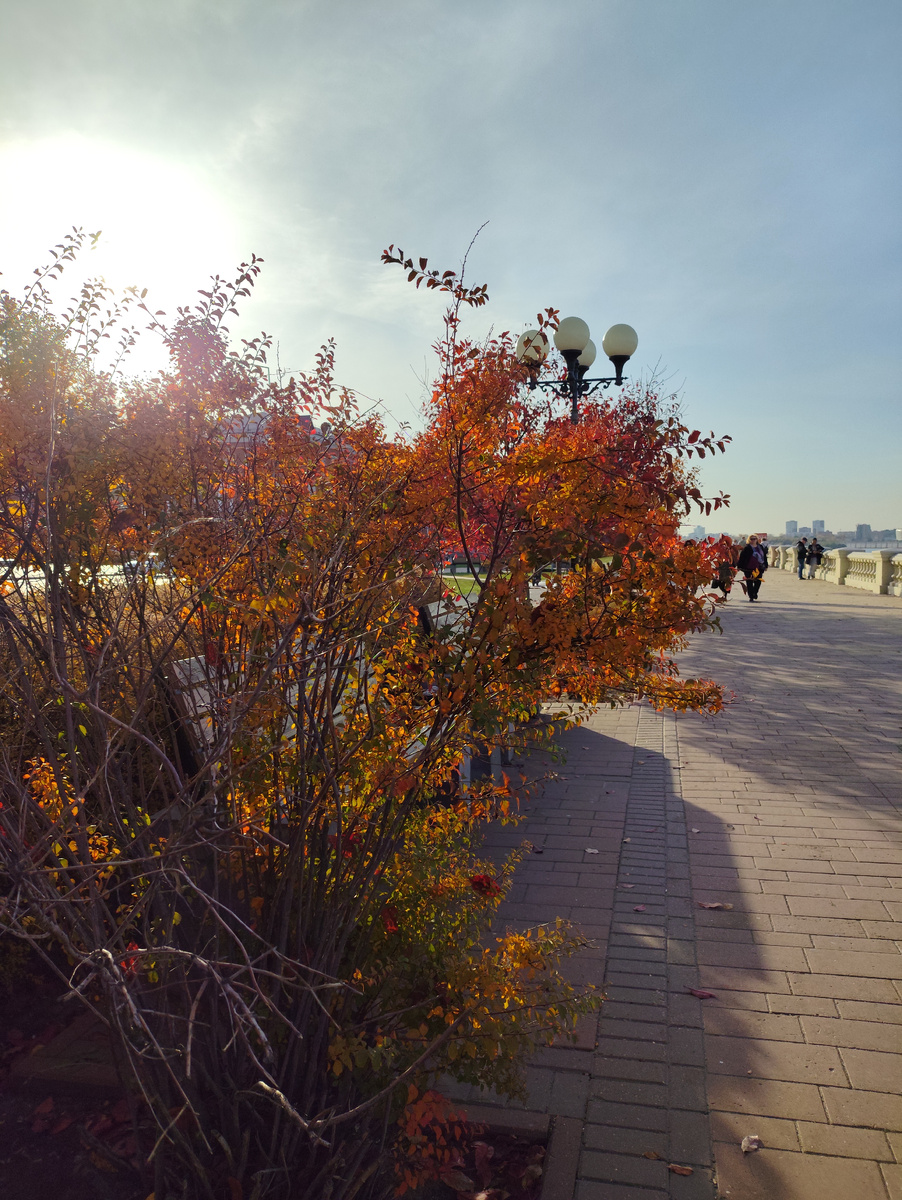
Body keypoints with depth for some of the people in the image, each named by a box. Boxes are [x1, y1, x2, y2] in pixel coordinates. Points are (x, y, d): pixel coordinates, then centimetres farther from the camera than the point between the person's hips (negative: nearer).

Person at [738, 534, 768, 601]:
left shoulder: (760, 547, 12)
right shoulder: (746, 548, -4)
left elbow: (764, 557, 18)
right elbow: (741, 557, -7)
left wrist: (765, 566, 16)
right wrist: (740, 566, -11)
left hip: (759, 568, 4)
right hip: (748, 569, -4)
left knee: (758, 582, 5)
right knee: (749, 583, 0)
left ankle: (755, 593, 25)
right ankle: (751, 596, 6)